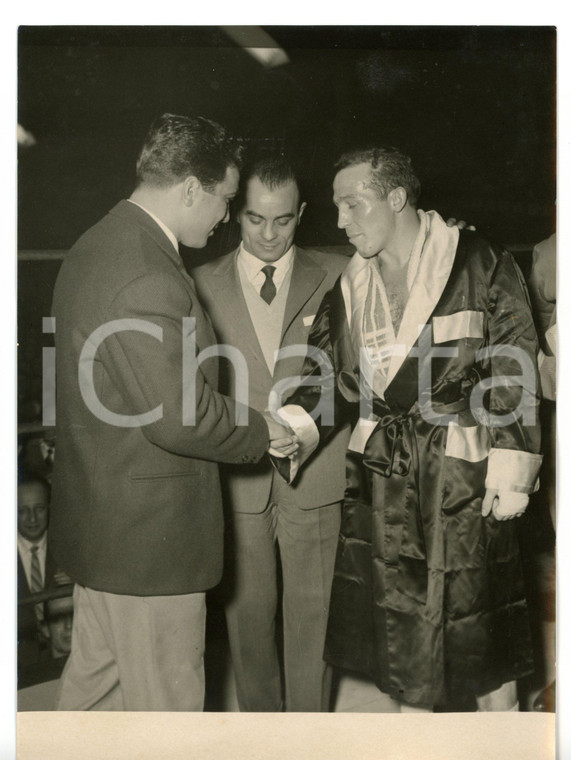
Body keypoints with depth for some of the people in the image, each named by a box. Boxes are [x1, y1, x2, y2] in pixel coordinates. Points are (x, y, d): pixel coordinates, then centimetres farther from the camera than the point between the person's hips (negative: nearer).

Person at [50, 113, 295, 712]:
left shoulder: (96, 245, 8)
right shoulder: (148, 278, -25)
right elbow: (180, 418, -27)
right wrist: (262, 431, -8)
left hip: (97, 521, 10)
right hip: (148, 532, -10)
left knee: (94, 676, 24)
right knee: (165, 697, 8)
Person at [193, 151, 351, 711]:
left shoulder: (337, 276, 4)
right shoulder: (202, 284, 5)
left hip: (316, 476, 0)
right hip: (237, 481, 1)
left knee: (311, 616, 8)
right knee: (248, 614, 12)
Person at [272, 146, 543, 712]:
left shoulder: (478, 263, -5)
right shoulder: (350, 288, 9)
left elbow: (514, 371, -8)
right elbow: (329, 373, 6)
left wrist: (511, 465, -13)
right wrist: (292, 426, -13)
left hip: (465, 473, -4)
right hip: (385, 476, 4)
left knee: (477, 619, 6)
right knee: (399, 610, 11)